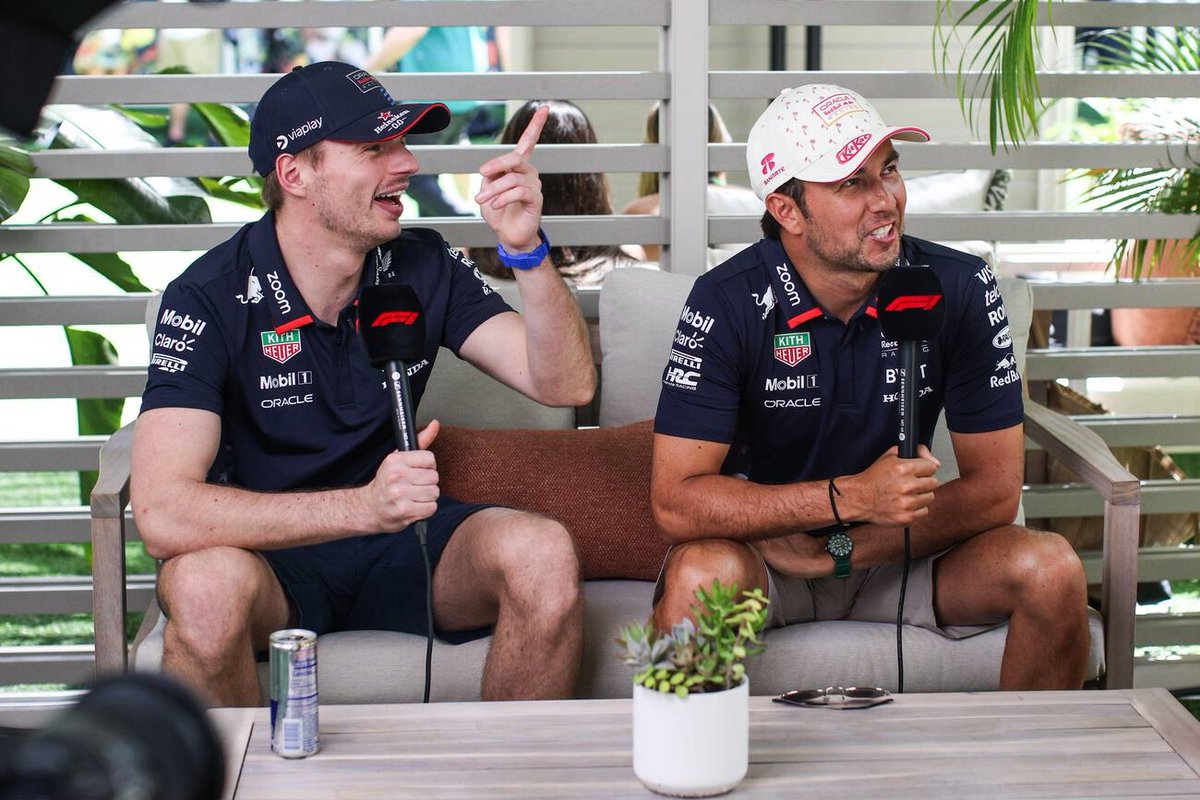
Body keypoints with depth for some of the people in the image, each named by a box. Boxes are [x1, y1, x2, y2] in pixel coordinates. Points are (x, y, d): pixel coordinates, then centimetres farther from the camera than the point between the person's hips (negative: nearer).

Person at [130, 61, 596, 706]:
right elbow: (162, 514, -28)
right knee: (208, 581, -37)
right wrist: (363, 505, -39)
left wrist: (527, 250, -23)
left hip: (402, 545, 4)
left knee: (543, 554, -25)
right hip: (269, 551, -3)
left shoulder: (423, 268, -2)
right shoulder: (210, 298, -16)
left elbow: (567, 385, -7)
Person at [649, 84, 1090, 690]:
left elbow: (994, 490, -10)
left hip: (899, 551, 3)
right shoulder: (728, 304, -17)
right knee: (699, 575, -36)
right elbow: (675, 501, -21)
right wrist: (854, 497, -30)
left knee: (1052, 569, -22)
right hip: (760, 551, -3)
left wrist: (836, 552, -19)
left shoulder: (958, 288, -10)